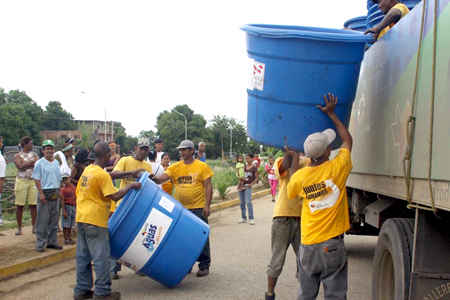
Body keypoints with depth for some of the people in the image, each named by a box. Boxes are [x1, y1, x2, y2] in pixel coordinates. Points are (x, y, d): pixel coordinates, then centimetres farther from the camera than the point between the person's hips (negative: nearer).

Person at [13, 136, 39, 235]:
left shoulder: (34, 155, 13)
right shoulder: (17, 156, 2)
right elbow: (20, 166, -16)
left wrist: (27, 164, -13)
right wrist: (32, 161, -9)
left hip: (33, 181, 3)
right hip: (22, 181, -3)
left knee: (33, 204, 1)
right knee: (20, 205, 0)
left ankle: (34, 227, 8)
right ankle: (19, 228, 7)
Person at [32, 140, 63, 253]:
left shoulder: (56, 162, 12)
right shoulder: (39, 163, -6)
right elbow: (36, 179, -9)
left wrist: (59, 191, 13)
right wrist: (41, 193, -15)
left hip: (55, 194, 6)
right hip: (45, 194, -6)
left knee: (54, 220, 11)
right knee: (42, 221, -3)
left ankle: (52, 242, 20)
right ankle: (40, 243, 4)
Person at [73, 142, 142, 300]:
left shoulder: (88, 169, 11)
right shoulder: (102, 175, -15)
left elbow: (110, 175, 23)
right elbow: (115, 196, -18)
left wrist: (129, 173, 20)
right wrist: (131, 185, -6)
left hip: (81, 218, 9)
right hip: (95, 221, -9)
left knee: (83, 255, 13)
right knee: (101, 257, -1)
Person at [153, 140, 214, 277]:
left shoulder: (202, 166, -2)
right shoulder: (175, 167, 5)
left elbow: (208, 186, -3)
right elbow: (162, 178, -7)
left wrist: (207, 205, -10)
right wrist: (155, 179, -29)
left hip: (198, 208, -3)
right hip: (180, 209, 4)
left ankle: (204, 265, 11)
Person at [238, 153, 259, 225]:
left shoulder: (254, 168, -1)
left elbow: (257, 178, 0)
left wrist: (251, 184, -13)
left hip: (247, 186, -5)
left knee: (248, 202, -13)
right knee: (242, 203, 8)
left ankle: (251, 218, -9)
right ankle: (243, 218, 16)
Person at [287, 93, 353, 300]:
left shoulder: (299, 176, -4)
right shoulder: (337, 168, -11)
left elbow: (291, 193, 20)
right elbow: (347, 140, 7)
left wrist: (295, 159, 24)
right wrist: (331, 114, 14)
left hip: (308, 246, 3)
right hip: (332, 245, -3)